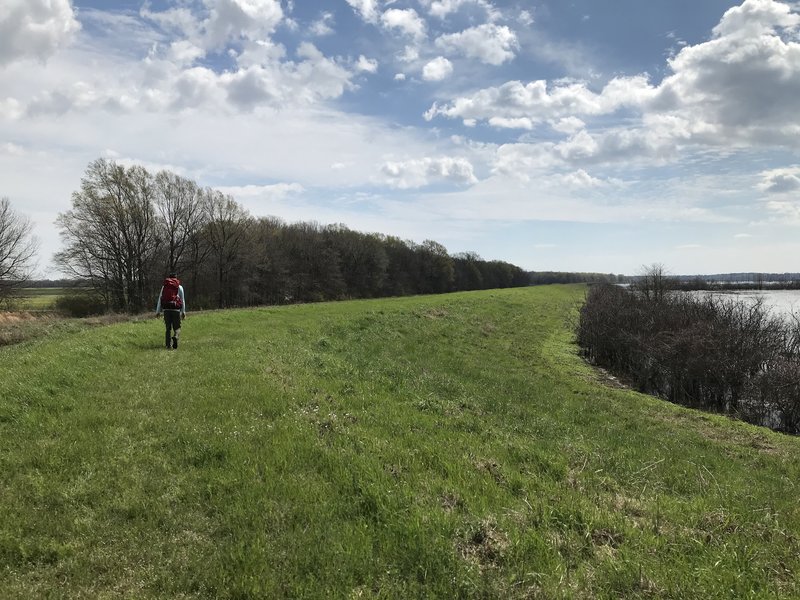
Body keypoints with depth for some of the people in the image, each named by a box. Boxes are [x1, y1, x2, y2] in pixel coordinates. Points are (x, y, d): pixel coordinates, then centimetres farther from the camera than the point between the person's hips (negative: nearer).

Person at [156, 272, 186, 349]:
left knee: (168, 327, 10)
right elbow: (183, 300, 7)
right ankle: (175, 337, -29)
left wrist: (158, 311, 12)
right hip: (176, 308, -2)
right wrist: (183, 312, 9)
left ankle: (168, 345, 4)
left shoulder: (164, 286, 15)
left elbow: (160, 299, 11)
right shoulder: (179, 287, 10)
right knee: (177, 327, 3)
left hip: (166, 308, 2)